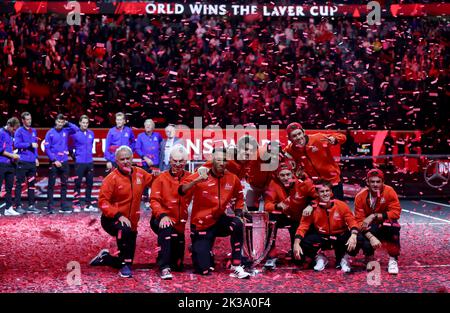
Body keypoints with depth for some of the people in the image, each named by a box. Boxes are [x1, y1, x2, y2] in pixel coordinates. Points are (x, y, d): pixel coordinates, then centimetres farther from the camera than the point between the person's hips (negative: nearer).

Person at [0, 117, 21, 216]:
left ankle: (8, 208, 13)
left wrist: (14, 156, 5)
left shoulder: (12, 134, 15)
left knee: (9, 187, 8)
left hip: (10, 164, 7)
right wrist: (11, 155, -14)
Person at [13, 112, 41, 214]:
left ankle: (31, 205, 16)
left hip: (32, 162, 6)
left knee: (31, 184, 10)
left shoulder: (33, 131, 16)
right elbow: (16, 144, -16)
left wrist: (36, 157, 14)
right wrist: (30, 144, -20)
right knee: (20, 184, -4)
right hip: (22, 162, -6)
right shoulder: (19, 131, -4)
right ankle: (18, 206, 1)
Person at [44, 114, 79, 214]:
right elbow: (47, 149, -6)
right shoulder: (50, 133, -3)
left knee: (64, 184, 9)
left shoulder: (66, 131, 6)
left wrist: (67, 123, -4)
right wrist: (54, 160, -12)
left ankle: (64, 206, 16)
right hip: (54, 162, -4)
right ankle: (50, 206, 0)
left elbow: (76, 129, -7)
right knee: (51, 185, -2)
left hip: (64, 162, 4)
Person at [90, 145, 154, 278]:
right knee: (124, 229, -41)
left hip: (131, 223, 5)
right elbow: (102, 201, -20)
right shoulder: (112, 178, -15)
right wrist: (119, 216, -31)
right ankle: (125, 265, -25)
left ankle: (104, 257, 40)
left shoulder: (140, 174, 1)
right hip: (112, 219, -5)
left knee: (127, 262, 10)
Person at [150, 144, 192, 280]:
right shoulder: (161, 179, -5)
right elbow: (154, 200, -13)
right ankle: (164, 267, -35)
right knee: (166, 228, -40)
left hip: (179, 223, 3)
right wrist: (163, 215, -29)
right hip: (161, 219, -3)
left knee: (178, 266, 7)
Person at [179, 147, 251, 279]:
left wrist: (238, 215, 1)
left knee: (238, 224, -32)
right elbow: (182, 191, -25)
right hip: (201, 225, -3)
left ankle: (236, 267, -20)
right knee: (204, 270, -7)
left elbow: (239, 198, 14)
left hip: (219, 221, 3)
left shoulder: (232, 179, -3)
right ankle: (197, 248, 31)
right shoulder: (201, 176, -13)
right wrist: (196, 181, -40)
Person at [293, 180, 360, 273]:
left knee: (358, 240, -29)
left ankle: (343, 259, 1)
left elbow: (352, 221, -13)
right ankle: (320, 258, 4)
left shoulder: (341, 205, -11)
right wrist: (296, 243, -28)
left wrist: (353, 235, -35)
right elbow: (303, 226, -13)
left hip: (340, 237, 0)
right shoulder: (313, 208, -12)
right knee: (303, 242, -27)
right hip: (321, 238, 0)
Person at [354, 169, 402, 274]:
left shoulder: (389, 192, -16)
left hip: (386, 226, 0)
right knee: (366, 244, -32)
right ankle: (369, 257, 9)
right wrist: (371, 237, -31)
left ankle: (393, 260, -16)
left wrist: (374, 216, -30)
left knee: (392, 224, -36)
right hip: (370, 230, 0)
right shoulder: (360, 196, -14)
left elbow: (396, 212, -23)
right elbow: (359, 221, -16)